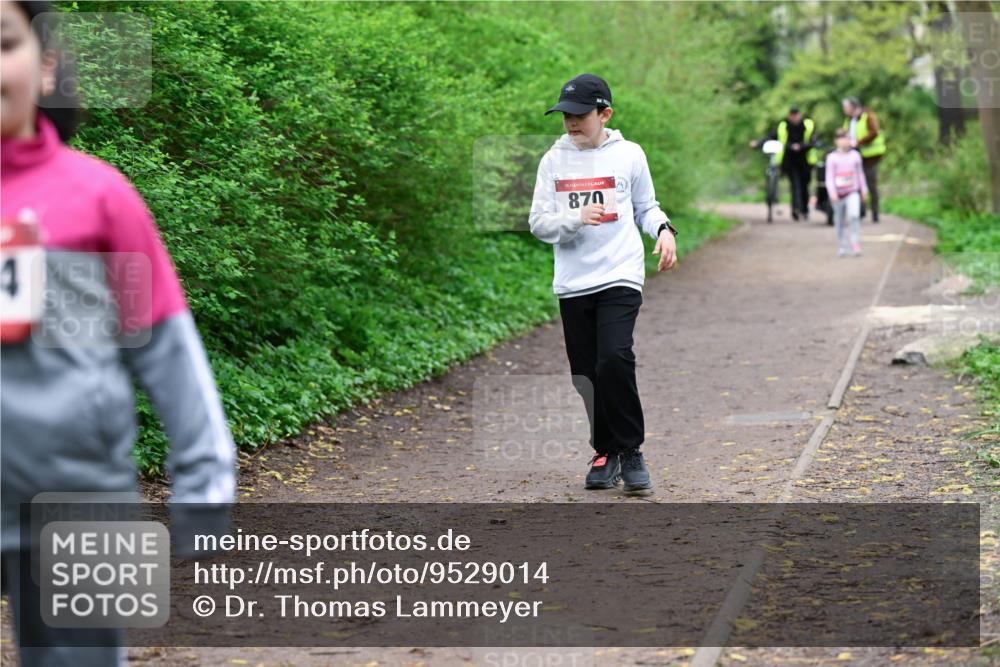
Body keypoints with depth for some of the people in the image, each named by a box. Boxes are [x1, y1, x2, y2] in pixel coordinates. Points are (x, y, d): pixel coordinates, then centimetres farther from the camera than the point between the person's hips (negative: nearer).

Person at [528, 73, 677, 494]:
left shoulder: (629, 155, 3)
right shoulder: (554, 160, 6)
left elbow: (645, 207, 16)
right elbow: (538, 223, 4)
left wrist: (664, 230, -5)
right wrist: (575, 218, -14)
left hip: (620, 277, -3)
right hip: (572, 284, 3)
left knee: (614, 359, -20)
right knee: (586, 374, 5)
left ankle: (630, 452, -7)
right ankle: (606, 452, 22)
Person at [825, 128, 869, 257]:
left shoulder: (855, 155, 2)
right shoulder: (832, 158, -6)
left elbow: (860, 173, 13)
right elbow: (829, 177, -8)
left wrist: (864, 189, 17)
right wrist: (832, 193, -18)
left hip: (853, 192, 1)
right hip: (838, 194, -1)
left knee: (854, 215, -22)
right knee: (840, 222, 9)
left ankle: (855, 242, -16)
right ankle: (841, 247, 21)